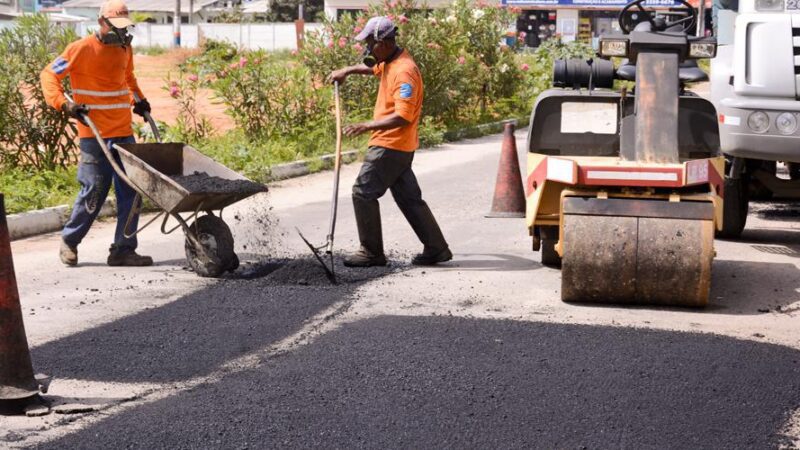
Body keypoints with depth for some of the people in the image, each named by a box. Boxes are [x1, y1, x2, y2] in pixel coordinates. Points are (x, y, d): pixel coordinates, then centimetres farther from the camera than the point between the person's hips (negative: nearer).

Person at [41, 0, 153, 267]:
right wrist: (63, 104, -18)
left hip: (124, 133, 6)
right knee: (94, 192, -1)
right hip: (95, 135, -6)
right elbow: (49, 75, -6)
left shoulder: (125, 48, 11)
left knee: (130, 192, 2)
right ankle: (69, 242, 20)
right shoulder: (81, 50, -8)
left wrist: (139, 99, 18)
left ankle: (124, 250, 8)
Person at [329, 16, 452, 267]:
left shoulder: (404, 71, -20)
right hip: (399, 147, 10)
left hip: (390, 146, -10)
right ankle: (436, 248, 14)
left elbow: (403, 117, -28)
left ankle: (372, 252, 1)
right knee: (408, 197, 12)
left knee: (363, 192, -4)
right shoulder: (389, 63, 11)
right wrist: (347, 71, 21)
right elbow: (373, 68, 37)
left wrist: (367, 126, -32)